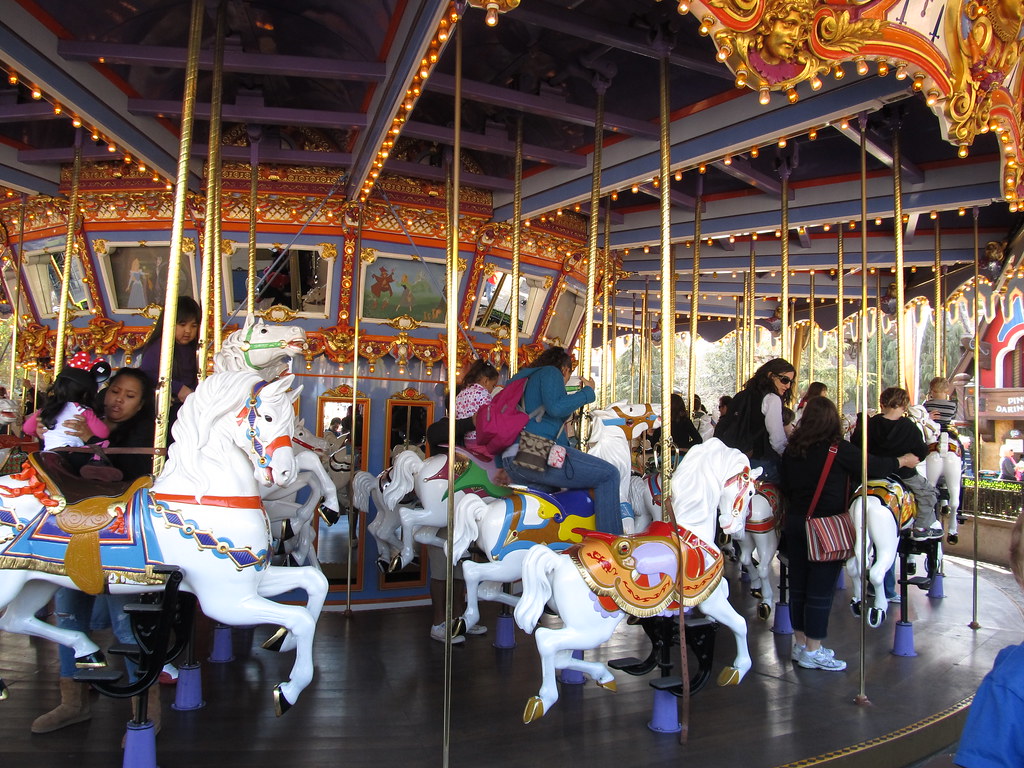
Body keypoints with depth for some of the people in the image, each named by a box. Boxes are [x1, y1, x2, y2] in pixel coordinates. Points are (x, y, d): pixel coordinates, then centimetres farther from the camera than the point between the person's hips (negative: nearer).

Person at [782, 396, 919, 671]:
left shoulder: (791, 450, 2)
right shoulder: (838, 449, -14)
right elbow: (874, 467, -7)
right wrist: (904, 461, 10)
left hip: (795, 522, 6)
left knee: (798, 585, 13)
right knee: (821, 589, 2)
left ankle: (800, 643, 24)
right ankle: (812, 651, 9)